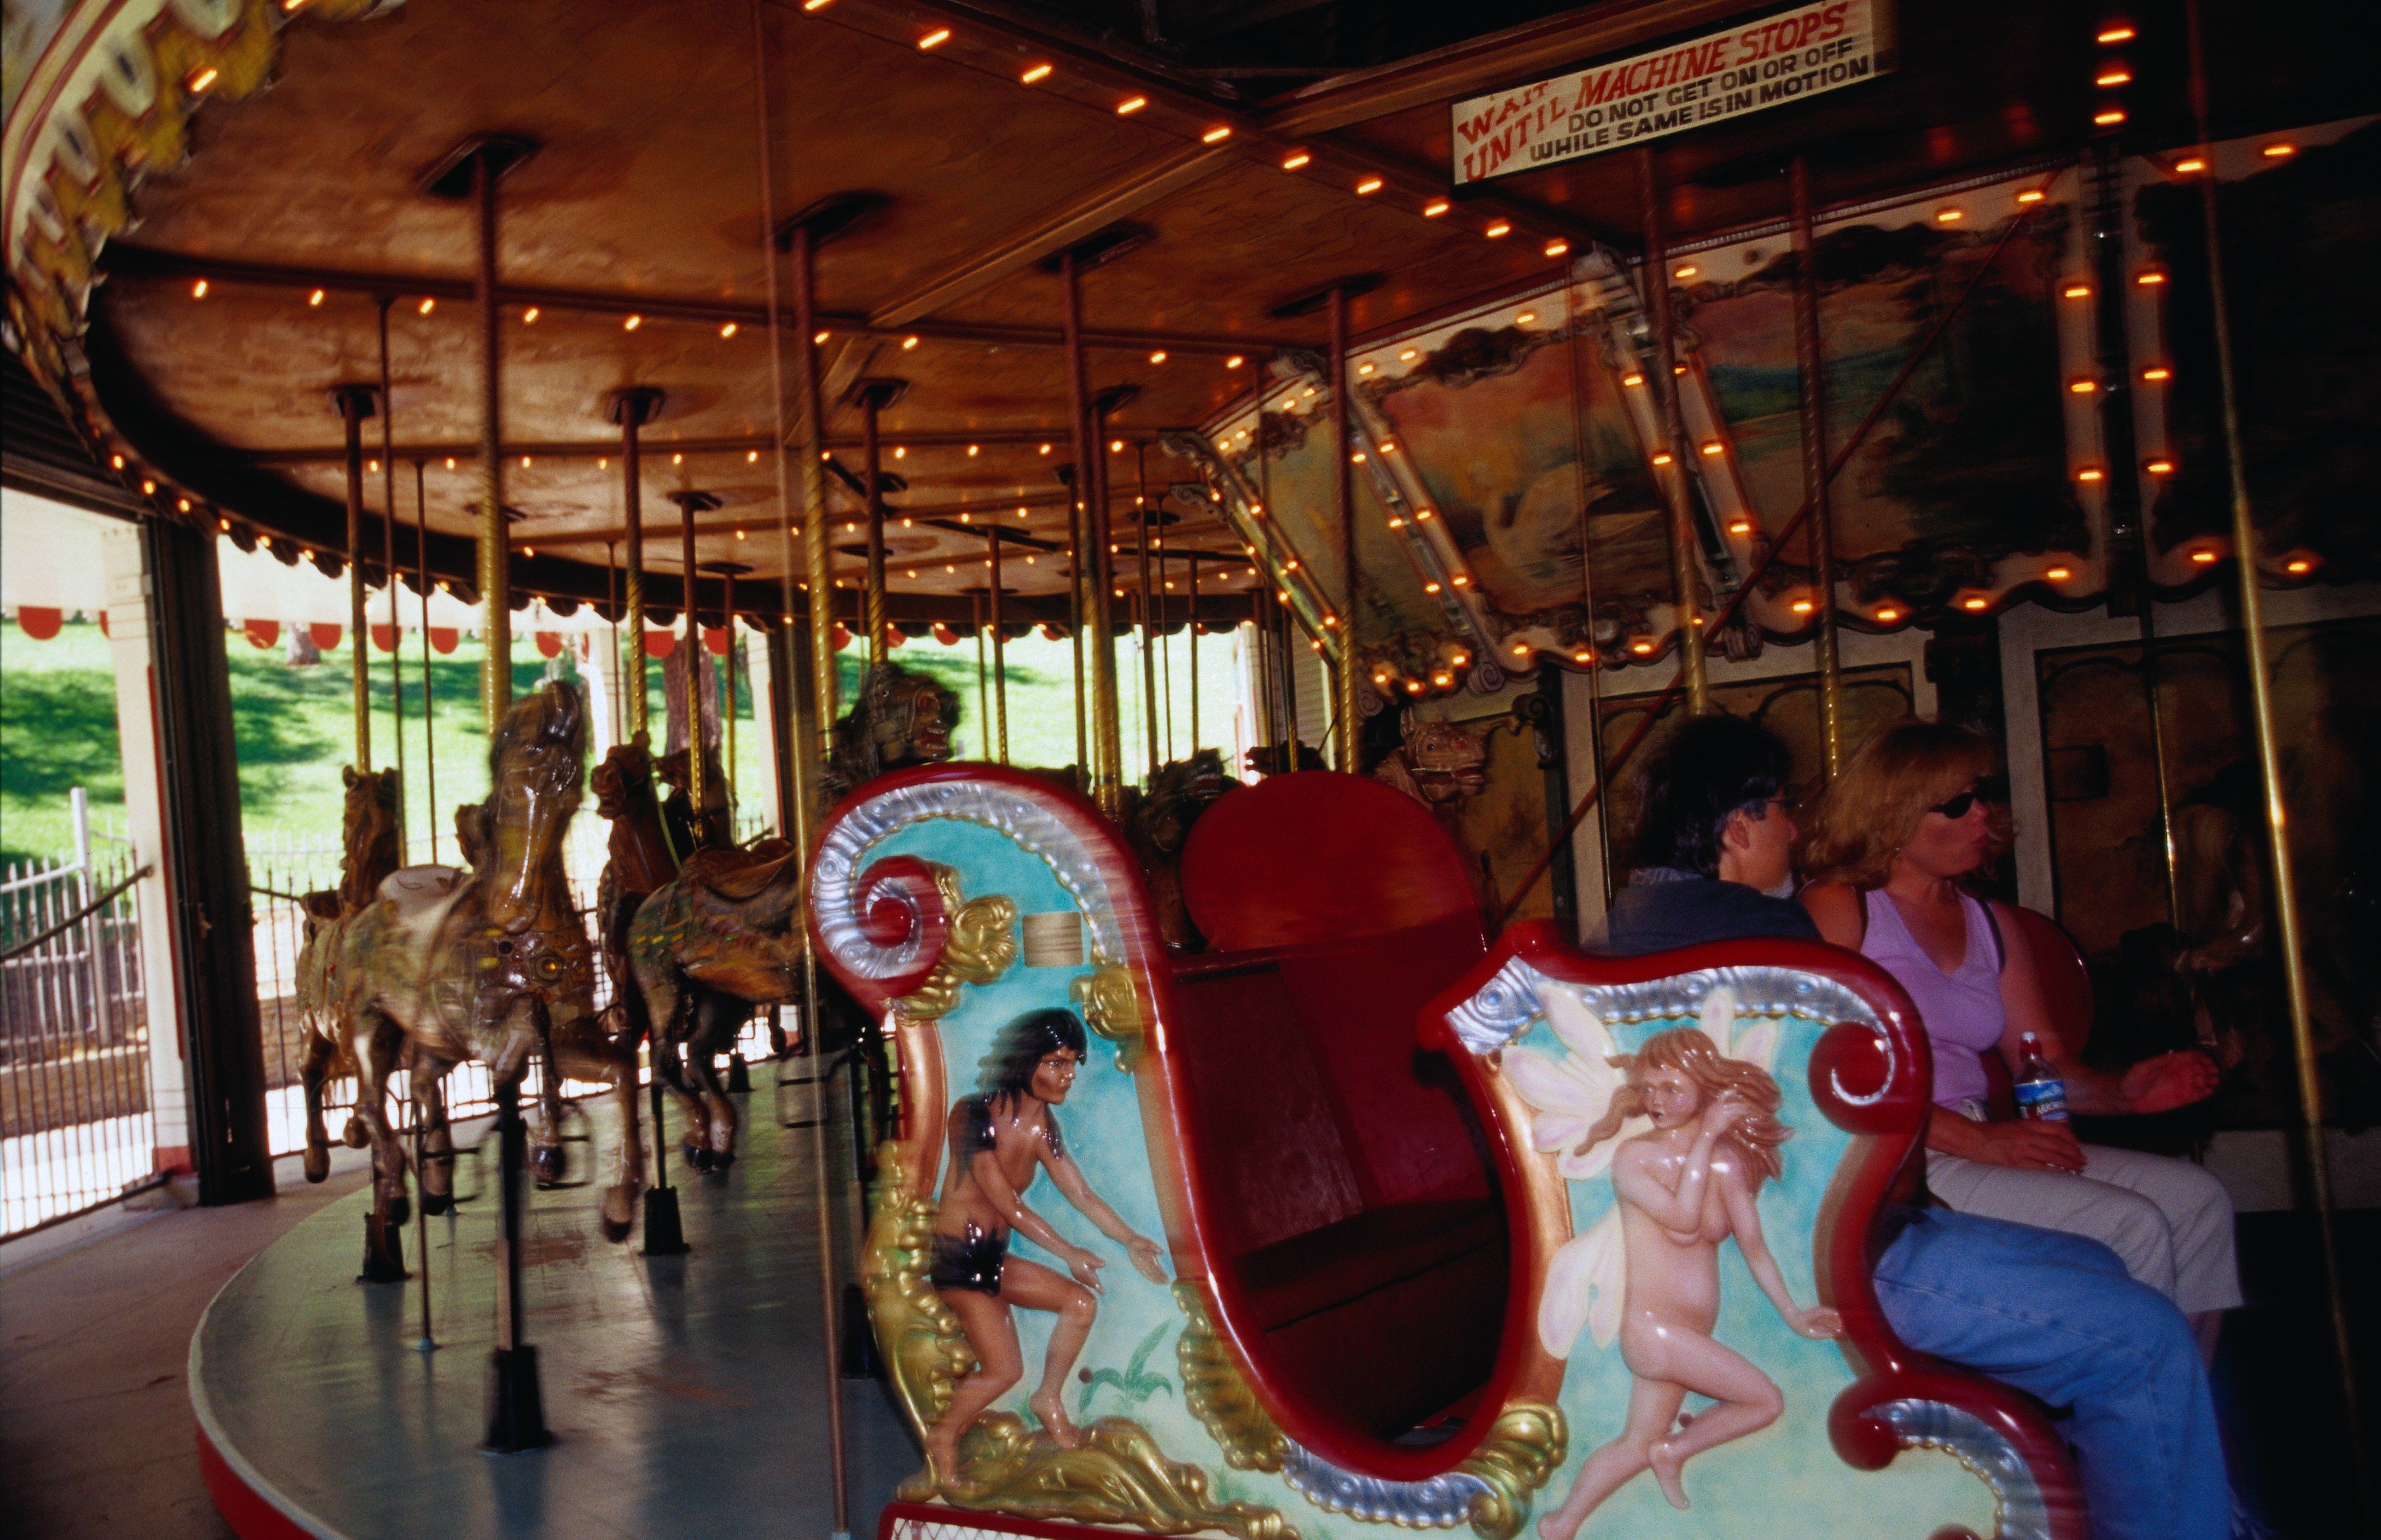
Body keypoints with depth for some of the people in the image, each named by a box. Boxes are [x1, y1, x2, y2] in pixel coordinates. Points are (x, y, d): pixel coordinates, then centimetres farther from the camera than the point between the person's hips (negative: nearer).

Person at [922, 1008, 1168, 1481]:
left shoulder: (1042, 1126, 1)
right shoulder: (976, 1114, -21)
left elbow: (1081, 1194, 8)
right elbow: (1007, 1205, -21)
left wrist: (1131, 1240, 0)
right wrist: (1069, 1254, -19)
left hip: (994, 1256, 7)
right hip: (957, 1258, -7)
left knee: (1081, 1303, 1)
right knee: (1004, 1369, -13)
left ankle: (1049, 1399, 21)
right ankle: (944, 1435, 13)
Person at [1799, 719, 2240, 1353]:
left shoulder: (1993, 924, 19)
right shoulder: (1837, 908, -4)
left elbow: (2045, 1060, 14)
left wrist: (2119, 1091, -8)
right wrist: (1977, 1139, -18)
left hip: (1974, 1145, 8)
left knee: (2196, 1199, -3)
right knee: (2131, 1225, -18)